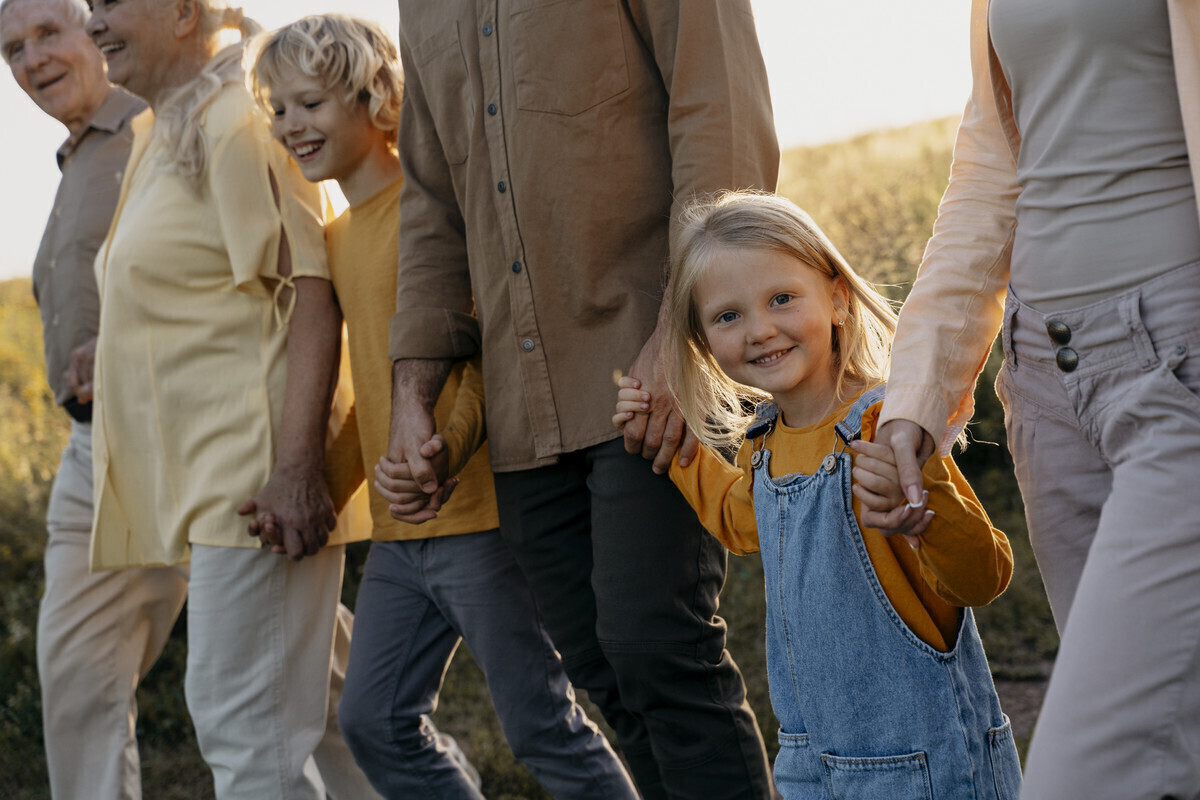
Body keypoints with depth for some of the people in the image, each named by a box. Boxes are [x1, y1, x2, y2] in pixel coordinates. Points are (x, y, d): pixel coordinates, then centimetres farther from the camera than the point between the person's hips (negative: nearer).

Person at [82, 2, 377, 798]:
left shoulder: (235, 123, -10)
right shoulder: (160, 137, 19)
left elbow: (311, 293, -18)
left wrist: (298, 463, -25)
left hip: (259, 464, -10)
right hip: (216, 469, 10)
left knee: (244, 714, -9)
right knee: (316, 704, 14)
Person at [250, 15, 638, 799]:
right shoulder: (336, 239, 15)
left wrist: (443, 448, -28)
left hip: (475, 508, -9)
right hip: (396, 529, 9)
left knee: (543, 723, -3)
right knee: (376, 720, 10)